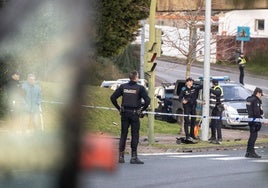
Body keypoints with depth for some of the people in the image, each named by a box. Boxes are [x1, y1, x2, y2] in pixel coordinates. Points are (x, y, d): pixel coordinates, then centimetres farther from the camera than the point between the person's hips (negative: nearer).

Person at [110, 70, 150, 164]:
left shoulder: (123, 87, 3)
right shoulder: (140, 88, -7)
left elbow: (113, 97, 1)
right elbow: (147, 100, -15)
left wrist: (119, 108, 7)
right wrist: (142, 109, -2)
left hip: (124, 114, 3)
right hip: (135, 114, -3)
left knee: (123, 135, 10)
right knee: (135, 135, 2)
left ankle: (121, 156, 10)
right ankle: (133, 157, 0)